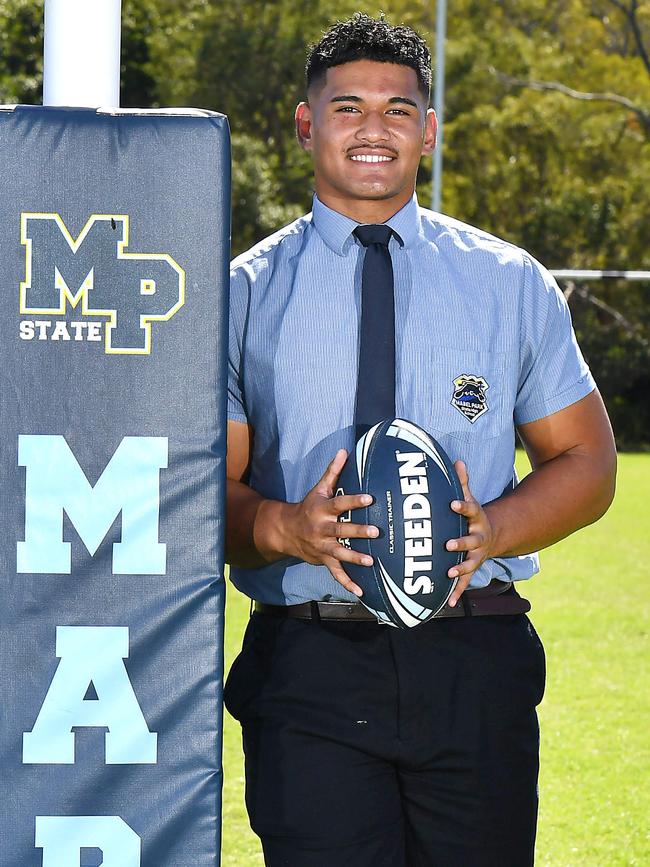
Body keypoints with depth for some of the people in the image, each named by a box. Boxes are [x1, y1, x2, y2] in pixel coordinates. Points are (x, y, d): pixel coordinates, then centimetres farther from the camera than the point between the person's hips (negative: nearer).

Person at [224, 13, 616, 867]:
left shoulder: (511, 285, 10)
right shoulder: (247, 293, 6)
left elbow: (587, 462, 11)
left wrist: (491, 530, -9)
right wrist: (284, 529, -18)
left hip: (475, 666, 1)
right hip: (308, 667, -1)